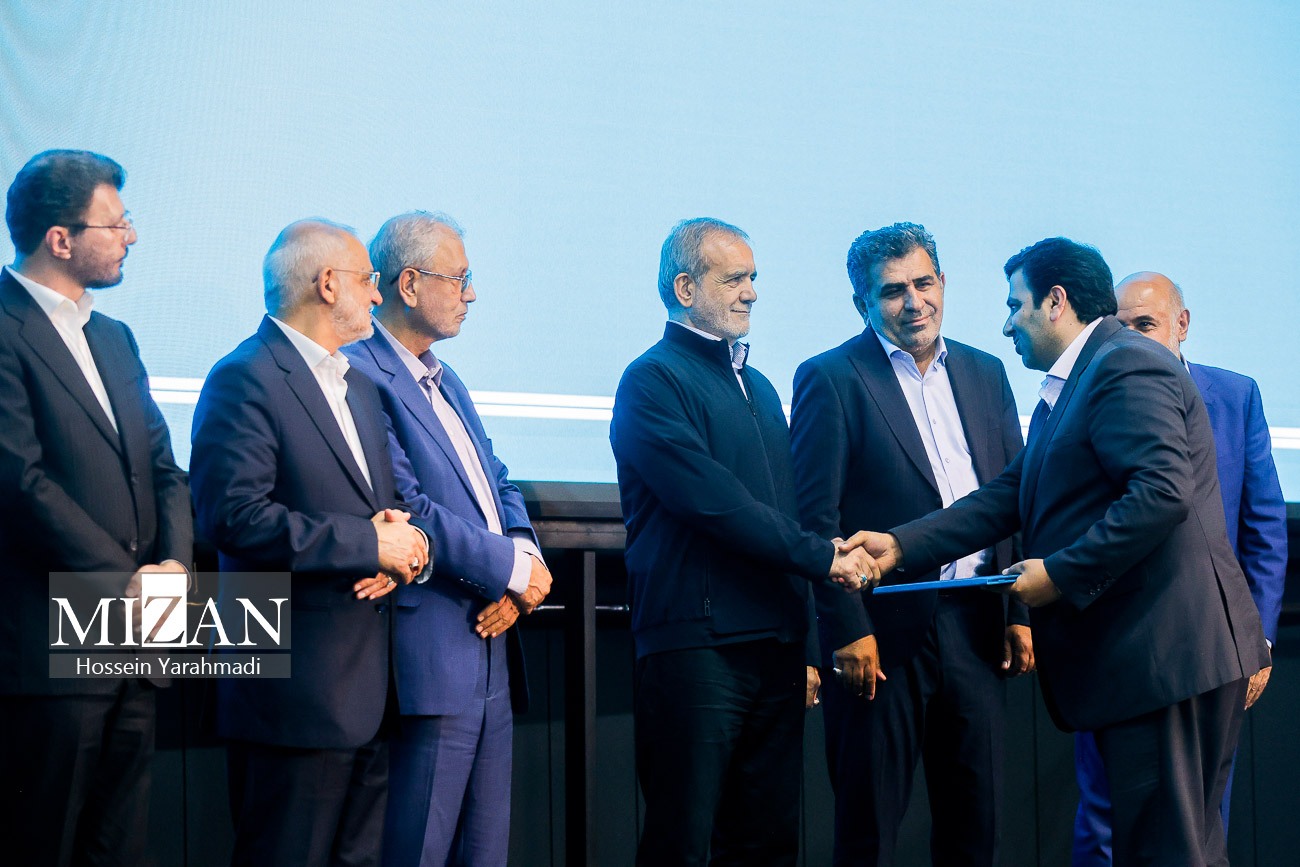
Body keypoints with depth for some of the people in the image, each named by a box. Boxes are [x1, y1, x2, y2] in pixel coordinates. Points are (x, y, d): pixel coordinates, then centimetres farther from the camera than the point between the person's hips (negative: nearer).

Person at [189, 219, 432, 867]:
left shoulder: (360, 388, 20)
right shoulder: (246, 380, -9)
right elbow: (235, 516, -20)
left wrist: (403, 543, -4)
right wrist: (368, 543, -17)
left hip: (369, 690, 9)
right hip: (297, 686, -8)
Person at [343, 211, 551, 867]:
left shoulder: (445, 381, 20)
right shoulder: (364, 378, -12)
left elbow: (499, 487, 19)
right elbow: (409, 509, -19)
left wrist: (524, 562, -2)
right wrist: (514, 568, -11)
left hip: (492, 657, 10)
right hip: (432, 659, -9)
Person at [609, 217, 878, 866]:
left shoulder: (759, 388, 21)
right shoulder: (654, 381, -4)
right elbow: (715, 502, -14)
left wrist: (803, 647, 20)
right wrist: (823, 558, -10)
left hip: (774, 646, 8)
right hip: (697, 645, -7)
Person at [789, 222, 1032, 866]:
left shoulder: (985, 374, 13)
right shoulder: (830, 379, -3)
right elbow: (816, 517, -8)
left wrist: (1020, 614, 6)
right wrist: (848, 632, -14)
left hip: (975, 627, 5)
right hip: (886, 633, -5)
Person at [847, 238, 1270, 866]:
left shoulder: (1126, 367, -12)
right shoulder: (1068, 385, 21)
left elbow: (1163, 492, -24)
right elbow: (1008, 497, 18)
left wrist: (1061, 573, -19)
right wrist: (901, 546, 8)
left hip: (1167, 652, -11)